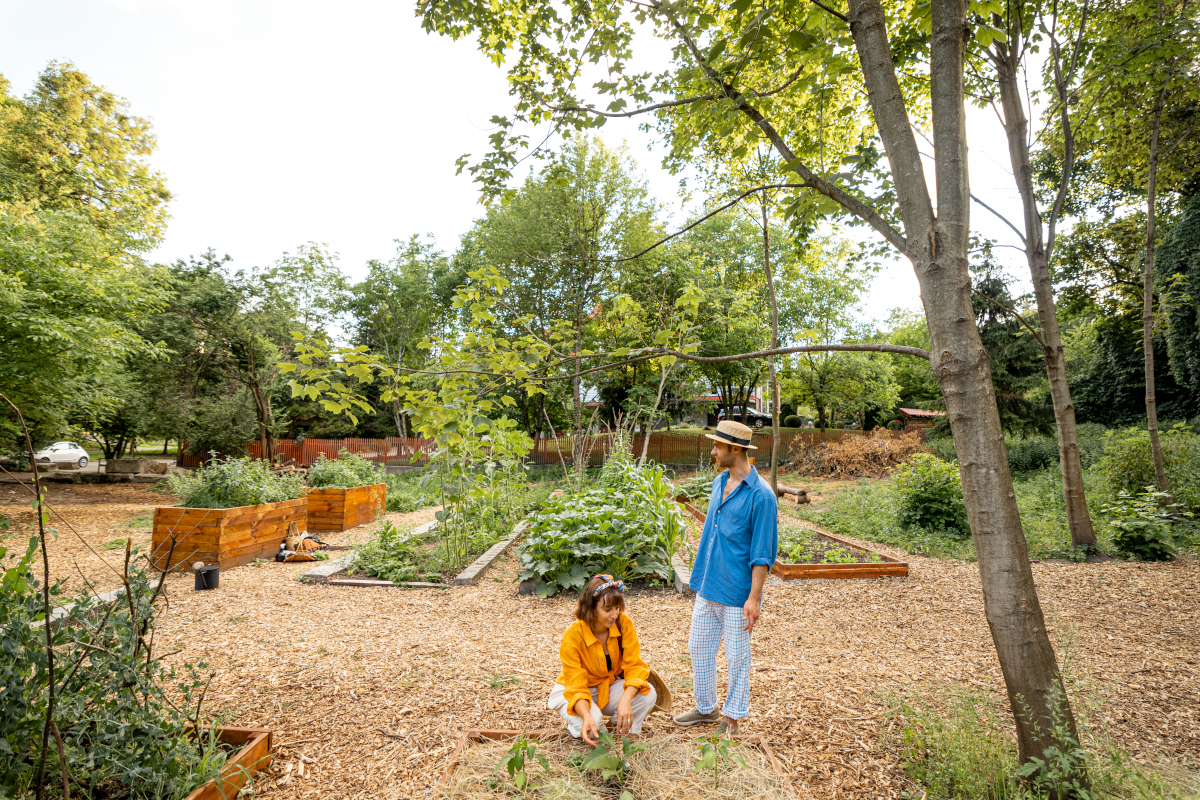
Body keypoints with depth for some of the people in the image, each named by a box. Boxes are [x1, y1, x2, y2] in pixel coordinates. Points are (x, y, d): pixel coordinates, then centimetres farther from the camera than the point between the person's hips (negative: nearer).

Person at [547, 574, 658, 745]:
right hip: (572, 690, -3)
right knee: (590, 718, -35)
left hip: (611, 686, 3)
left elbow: (634, 665, -20)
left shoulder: (624, 623, -21)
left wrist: (625, 700, -39)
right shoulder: (573, 635, -29)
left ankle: (621, 722, 5)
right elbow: (576, 686, -28)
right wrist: (586, 716, -48)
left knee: (648, 695, -24)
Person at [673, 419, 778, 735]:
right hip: (707, 589, 8)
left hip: (736, 594, -8)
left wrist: (754, 598, -18)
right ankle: (706, 708, 37)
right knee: (698, 649, 18)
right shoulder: (719, 482, 6)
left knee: (736, 658, 11)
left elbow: (762, 554, -17)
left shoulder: (761, 495, -18)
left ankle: (731, 717, 30)